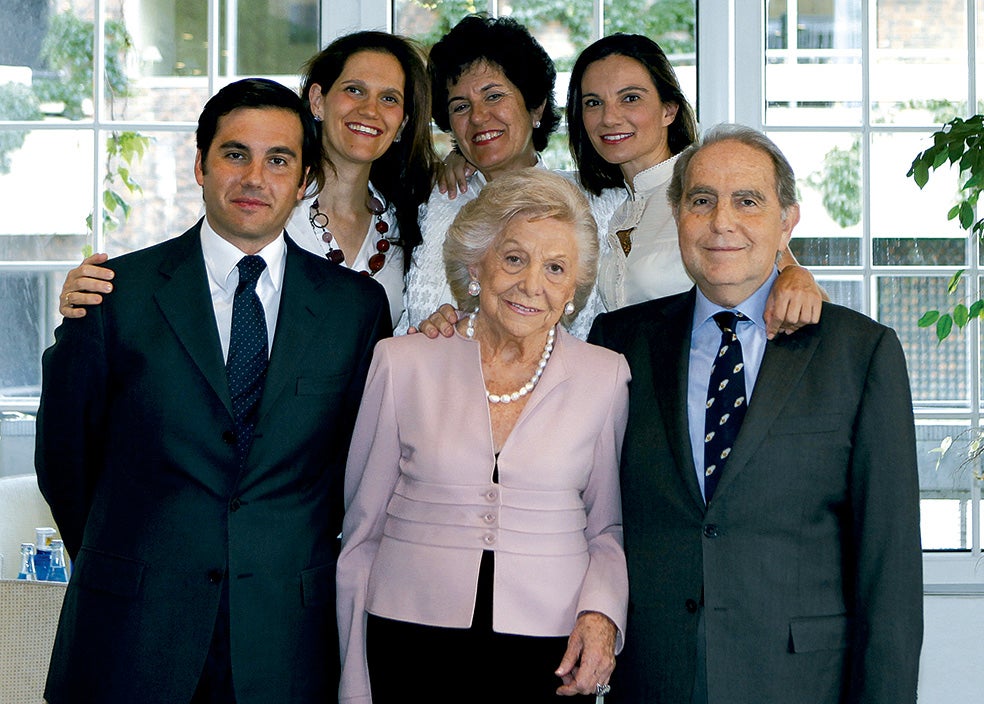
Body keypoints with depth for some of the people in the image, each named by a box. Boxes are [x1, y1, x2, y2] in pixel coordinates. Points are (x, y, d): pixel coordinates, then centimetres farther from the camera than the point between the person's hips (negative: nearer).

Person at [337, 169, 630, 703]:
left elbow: (608, 528, 10)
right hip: (412, 647, 0)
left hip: (550, 656, 0)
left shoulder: (605, 377, 2)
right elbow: (361, 528, 4)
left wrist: (600, 613, -9)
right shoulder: (402, 364, 0)